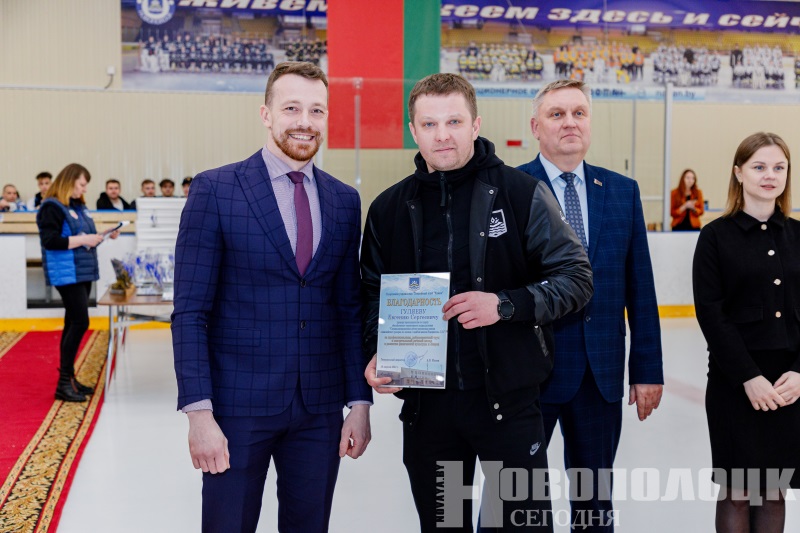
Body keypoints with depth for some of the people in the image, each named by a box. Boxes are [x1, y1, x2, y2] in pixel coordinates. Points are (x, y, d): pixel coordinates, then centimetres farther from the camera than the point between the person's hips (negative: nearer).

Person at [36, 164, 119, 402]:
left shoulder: (78, 206, 15)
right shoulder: (52, 207, -10)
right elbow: (50, 240, -19)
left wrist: (105, 235, 6)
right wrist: (82, 240, -22)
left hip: (83, 272, 9)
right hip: (67, 273, -9)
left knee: (73, 323, 11)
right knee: (80, 322, -13)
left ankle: (68, 377, 18)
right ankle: (63, 382, -7)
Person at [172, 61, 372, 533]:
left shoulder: (345, 201, 8)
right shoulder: (215, 190, -5)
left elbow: (350, 310, 9)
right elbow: (190, 312, -8)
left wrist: (360, 403, 5)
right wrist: (199, 413, -14)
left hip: (321, 409, 4)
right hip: (238, 406, -3)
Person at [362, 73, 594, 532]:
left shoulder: (522, 193, -5)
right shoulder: (390, 209, 5)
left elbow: (576, 277, -5)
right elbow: (374, 294, 15)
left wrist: (507, 304, -19)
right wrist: (377, 353, -3)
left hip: (509, 397, -3)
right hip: (425, 403, 3)